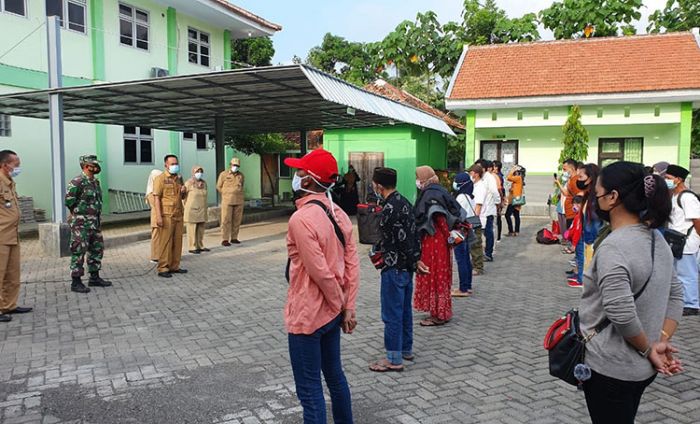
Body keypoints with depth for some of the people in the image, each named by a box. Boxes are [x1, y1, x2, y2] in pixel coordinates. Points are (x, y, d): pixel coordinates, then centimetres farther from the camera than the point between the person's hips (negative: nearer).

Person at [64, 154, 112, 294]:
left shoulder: (95, 182, 12)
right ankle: (76, 282, 2)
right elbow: (69, 201, -15)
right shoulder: (77, 182, -14)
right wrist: (79, 213, -4)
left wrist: (98, 217, 14)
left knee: (97, 249, 13)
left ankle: (94, 277, 24)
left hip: (95, 223, 9)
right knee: (79, 252, -4)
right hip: (81, 224, -9)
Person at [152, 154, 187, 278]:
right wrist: (158, 216, -19)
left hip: (178, 215, 7)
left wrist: (183, 191, 2)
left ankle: (174, 266, 16)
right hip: (166, 216, -7)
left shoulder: (179, 178, 16)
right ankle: (163, 269, 0)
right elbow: (156, 198, -11)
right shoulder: (160, 179, -4)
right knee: (165, 241, -5)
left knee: (177, 241, 8)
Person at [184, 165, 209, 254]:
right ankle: (192, 247, 5)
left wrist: (205, 209, 13)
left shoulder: (203, 183, 7)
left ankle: (200, 246, 17)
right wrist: (186, 209, -4)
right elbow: (183, 196, -4)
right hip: (192, 210, -5)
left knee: (201, 229, 8)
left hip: (202, 211, 6)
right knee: (192, 229, -1)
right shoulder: (189, 183, -9)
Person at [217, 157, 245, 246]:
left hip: (239, 201, 3)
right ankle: (224, 240, -4)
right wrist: (226, 195, 6)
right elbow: (219, 187, 8)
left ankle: (234, 238, 13)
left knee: (237, 220, 4)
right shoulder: (224, 174, 2)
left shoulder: (241, 175, 10)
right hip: (227, 201, -3)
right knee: (226, 220, -5)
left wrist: (239, 195, 11)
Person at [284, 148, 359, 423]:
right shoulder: (338, 214, 2)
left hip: (306, 316, -8)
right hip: (332, 312, 8)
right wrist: (349, 307, 2)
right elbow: (353, 265, 1)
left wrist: (340, 302, -8)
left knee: (309, 389, 4)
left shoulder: (301, 218, -22)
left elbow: (320, 272, -23)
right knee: (334, 374, 23)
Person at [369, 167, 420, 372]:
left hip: (394, 268, -10)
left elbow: (403, 239, -21)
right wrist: (415, 258, 15)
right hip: (408, 266, 10)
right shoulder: (405, 202, 7)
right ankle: (406, 349, 32)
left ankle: (394, 359, 10)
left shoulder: (388, 210, -22)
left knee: (391, 313, 1)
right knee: (405, 309, 19)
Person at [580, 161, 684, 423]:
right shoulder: (655, 238, 4)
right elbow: (675, 295, 9)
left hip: (610, 369, -8)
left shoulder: (613, 247, -24)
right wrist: (662, 341, 1)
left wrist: (649, 349, -14)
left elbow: (621, 314, -29)